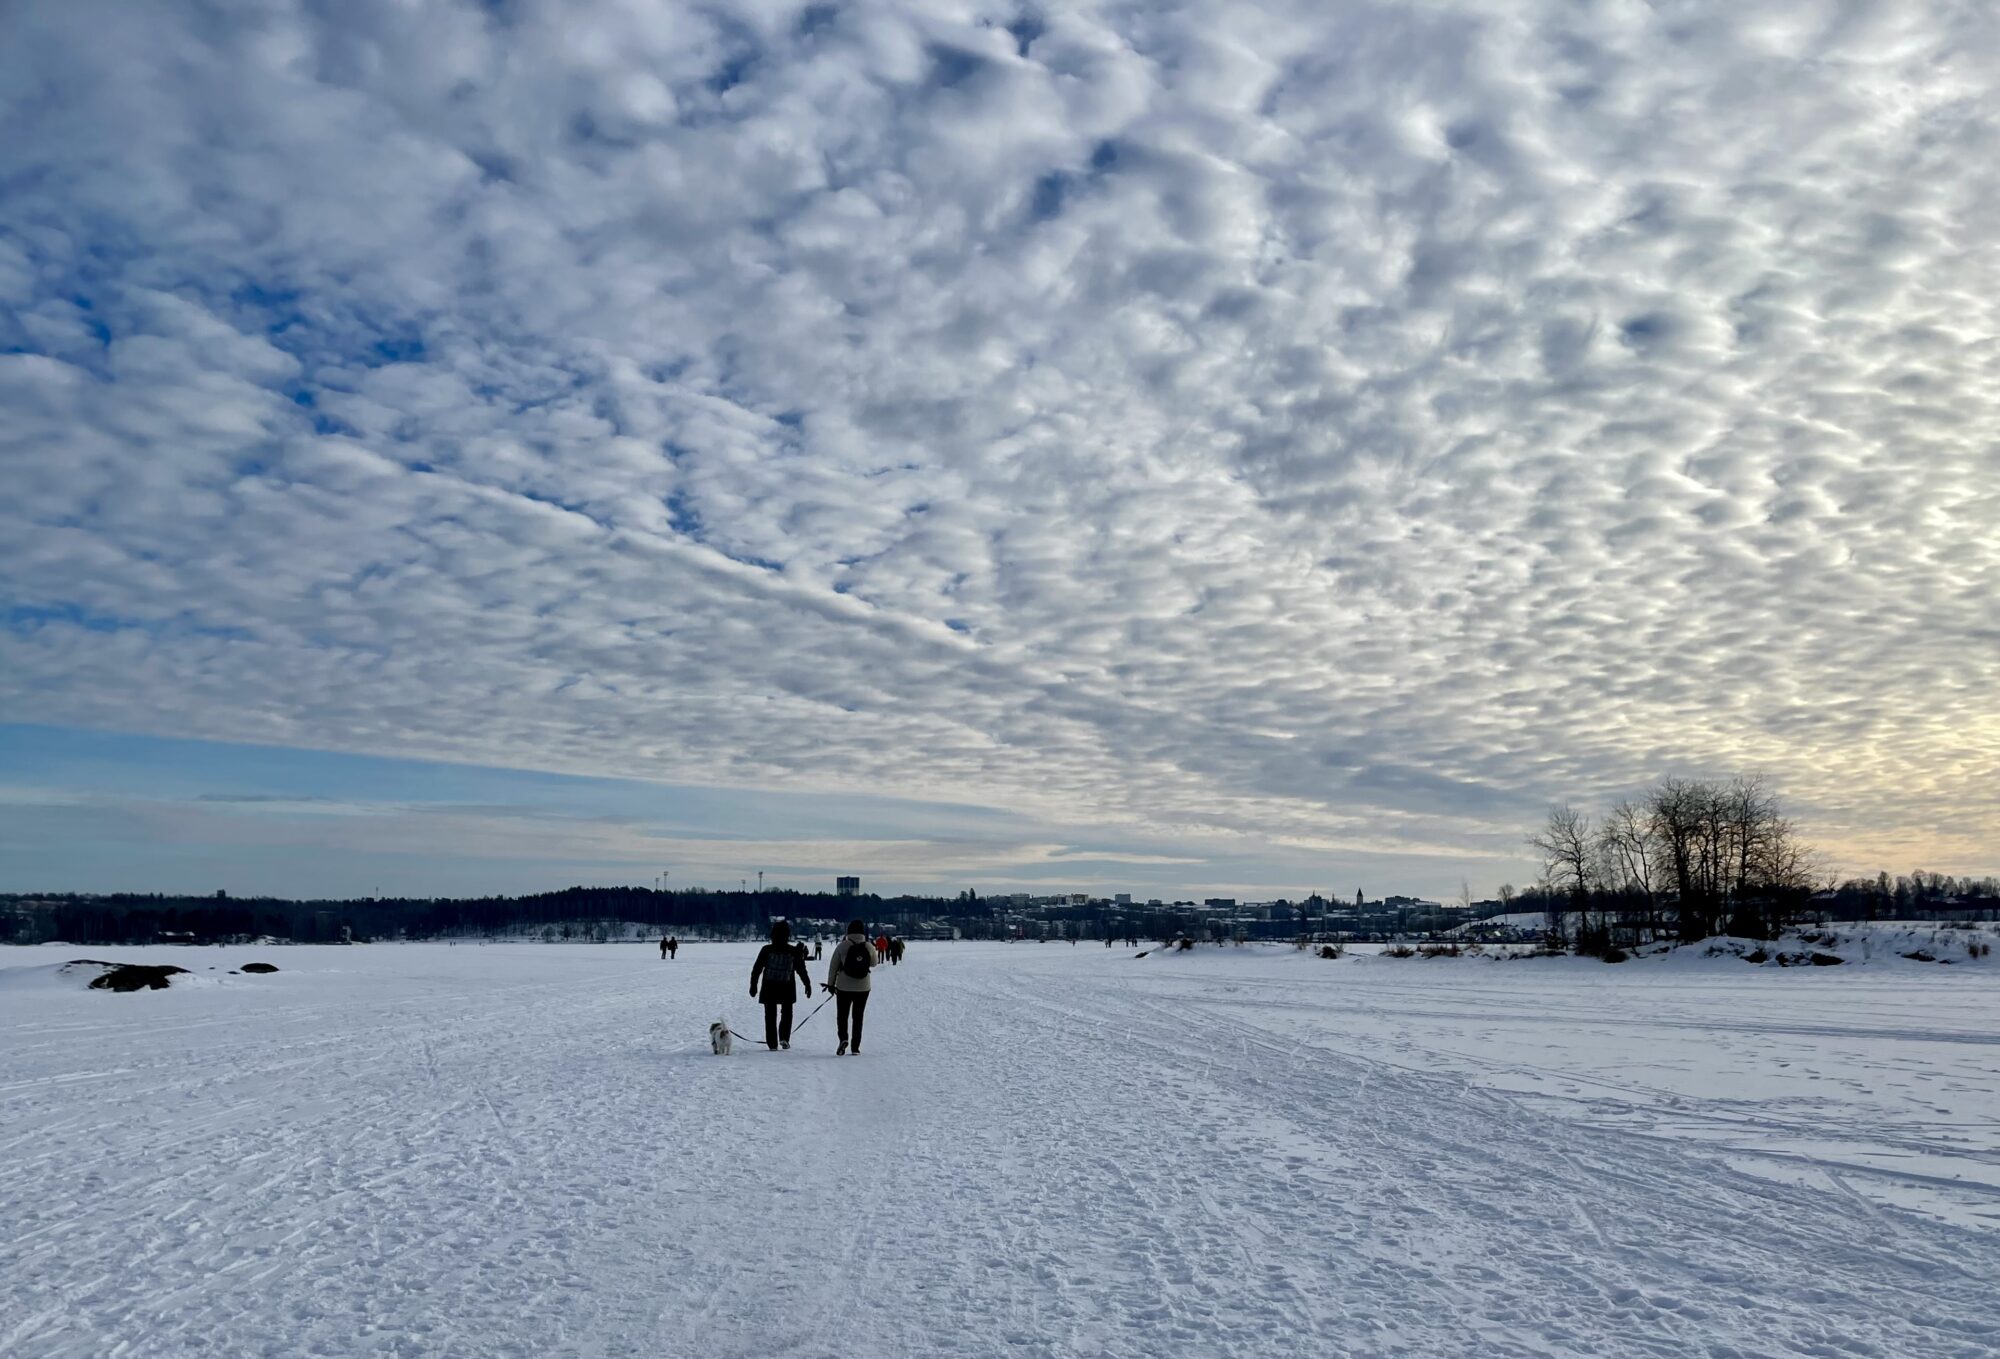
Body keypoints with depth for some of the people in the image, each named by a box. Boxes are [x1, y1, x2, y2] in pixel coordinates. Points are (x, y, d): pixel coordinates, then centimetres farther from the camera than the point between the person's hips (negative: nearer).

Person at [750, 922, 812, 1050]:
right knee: (786, 1012, 19)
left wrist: (753, 985, 7)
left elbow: (756, 969, -2)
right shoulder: (794, 952, -5)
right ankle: (784, 1038, 2)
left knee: (770, 1016, 10)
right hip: (787, 989, 0)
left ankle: (772, 1043, 8)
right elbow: (801, 969, 2)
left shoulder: (766, 950, -5)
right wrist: (808, 984, 13)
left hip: (769, 989, 0)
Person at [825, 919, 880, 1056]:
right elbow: (875, 963, 11)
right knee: (858, 1017, 13)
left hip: (844, 987, -2)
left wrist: (831, 984, 5)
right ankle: (855, 1047, 13)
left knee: (842, 1015, 9)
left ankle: (843, 1038, -15)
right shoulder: (869, 947, -5)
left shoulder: (842, 946, -9)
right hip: (863, 988, 2)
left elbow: (833, 966, -4)